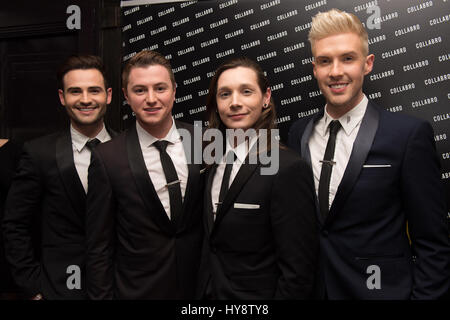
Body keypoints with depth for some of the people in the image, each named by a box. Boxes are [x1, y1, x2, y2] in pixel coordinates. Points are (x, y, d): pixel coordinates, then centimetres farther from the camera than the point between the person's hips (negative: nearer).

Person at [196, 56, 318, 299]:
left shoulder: (289, 170, -22)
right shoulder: (215, 163, 0)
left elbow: (298, 273, -21)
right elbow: (212, 241, 6)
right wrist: (202, 292, 3)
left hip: (256, 294, -6)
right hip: (208, 292, 6)